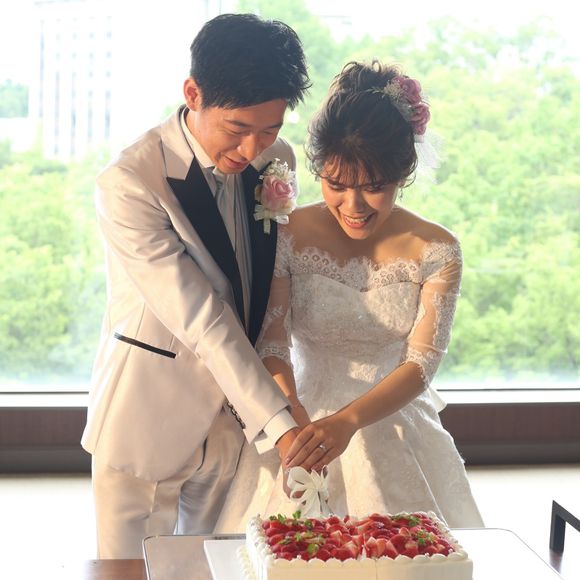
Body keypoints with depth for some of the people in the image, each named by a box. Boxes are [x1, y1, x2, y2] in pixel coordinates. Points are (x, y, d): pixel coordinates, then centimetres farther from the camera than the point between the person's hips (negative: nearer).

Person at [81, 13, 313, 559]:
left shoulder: (277, 159, -3)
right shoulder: (128, 185, -22)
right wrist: (280, 423, -27)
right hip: (147, 419, -5)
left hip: (234, 412, 5)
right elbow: (201, 321, -25)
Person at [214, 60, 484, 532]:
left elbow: (422, 362, -14)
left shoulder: (436, 252, -8)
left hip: (395, 429, 1)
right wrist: (293, 417, -32)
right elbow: (273, 343, -12)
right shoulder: (286, 238, -8)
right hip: (303, 424, 0)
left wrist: (348, 420, -30)